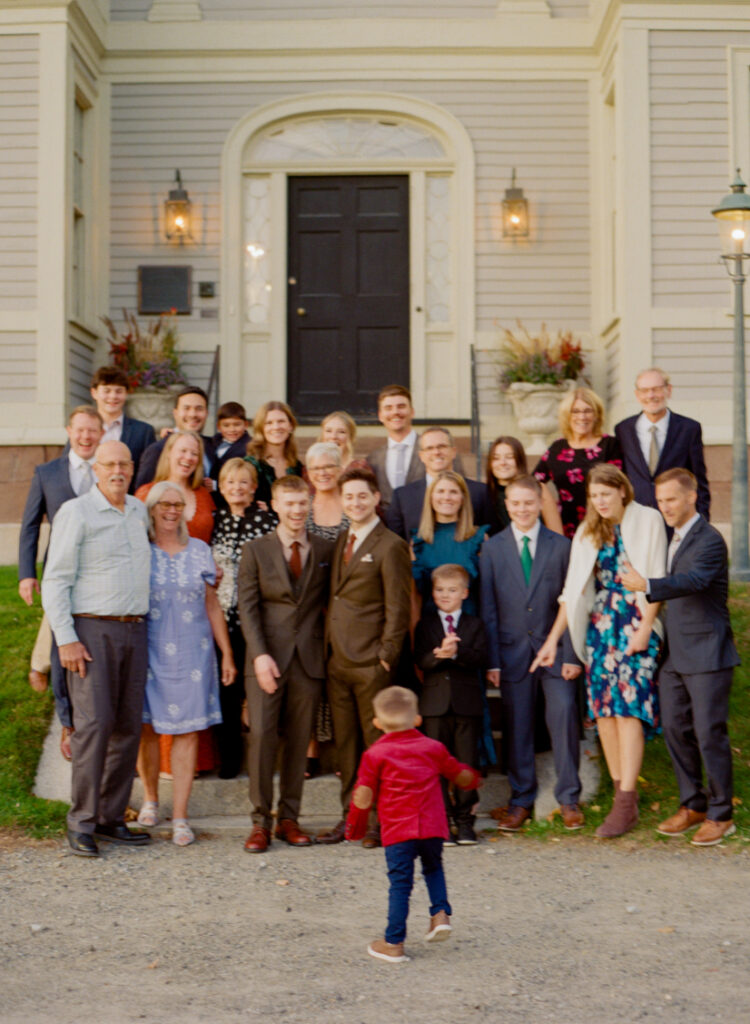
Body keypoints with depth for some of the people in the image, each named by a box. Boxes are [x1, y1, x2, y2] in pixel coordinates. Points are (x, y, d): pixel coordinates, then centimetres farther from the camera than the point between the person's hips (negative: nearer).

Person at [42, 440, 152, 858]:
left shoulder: (139, 511, 14)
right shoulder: (76, 513, -4)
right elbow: (55, 581, -7)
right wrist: (66, 639, -14)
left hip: (134, 630, 6)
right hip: (91, 629, -6)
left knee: (129, 725, 4)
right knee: (95, 722, -11)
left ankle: (112, 817, 12)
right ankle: (81, 822, -4)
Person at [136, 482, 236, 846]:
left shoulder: (199, 551, 9)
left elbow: (212, 604, 13)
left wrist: (227, 653, 10)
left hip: (191, 653, 1)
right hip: (148, 651, -1)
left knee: (187, 731, -3)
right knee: (146, 727, 5)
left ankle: (180, 816, 0)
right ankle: (150, 798, 28)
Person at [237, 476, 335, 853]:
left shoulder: (325, 550, 9)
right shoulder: (256, 550, 5)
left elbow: (329, 602, 11)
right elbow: (248, 607, -1)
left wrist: (328, 649, -1)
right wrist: (260, 655, -11)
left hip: (309, 659, 2)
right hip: (267, 659, -1)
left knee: (299, 740, 4)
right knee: (262, 735, -7)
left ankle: (289, 818, 14)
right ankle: (260, 822, 2)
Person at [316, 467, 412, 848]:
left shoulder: (390, 546, -7)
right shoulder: (341, 542, 15)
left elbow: (398, 609, -9)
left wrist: (385, 656, -13)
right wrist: (329, 646, 12)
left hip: (370, 662, -7)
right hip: (338, 660, 7)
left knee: (378, 743, 0)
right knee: (345, 742, 11)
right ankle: (351, 816, 20)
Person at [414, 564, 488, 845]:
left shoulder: (474, 625, 8)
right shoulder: (425, 625, 9)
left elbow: (480, 658, -8)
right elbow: (420, 660, -5)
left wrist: (457, 652, -24)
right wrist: (439, 653, -25)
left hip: (467, 703, 0)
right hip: (434, 703, 1)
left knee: (467, 763, 2)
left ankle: (464, 819, 10)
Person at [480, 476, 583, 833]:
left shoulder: (561, 546, 3)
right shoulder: (492, 548, 6)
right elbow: (488, 608, 4)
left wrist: (572, 654, -6)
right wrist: (492, 660, -2)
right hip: (513, 651, 1)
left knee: (564, 713, -10)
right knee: (516, 725, 4)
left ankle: (569, 798, 3)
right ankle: (521, 799, 16)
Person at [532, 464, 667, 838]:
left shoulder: (647, 520, 0)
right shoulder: (587, 533, 13)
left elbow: (656, 579, -4)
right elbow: (573, 590, 12)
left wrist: (645, 627, -12)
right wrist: (553, 638, 7)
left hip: (636, 624, -5)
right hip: (601, 625, 5)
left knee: (627, 708, -13)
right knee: (603, 708, 1)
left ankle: (626, 803, -14)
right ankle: (622, 791, 9)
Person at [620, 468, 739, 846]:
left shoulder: (710, 540, -14)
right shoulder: (671, 538, 14)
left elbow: (693, 580, -31)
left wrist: (647, 585, -43)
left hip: (706, 655, -8)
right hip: (674, 655, 8)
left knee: (709, 733, -4)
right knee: (675, 729, 11)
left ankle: (720, 815, 7)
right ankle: (693, 805, 24)